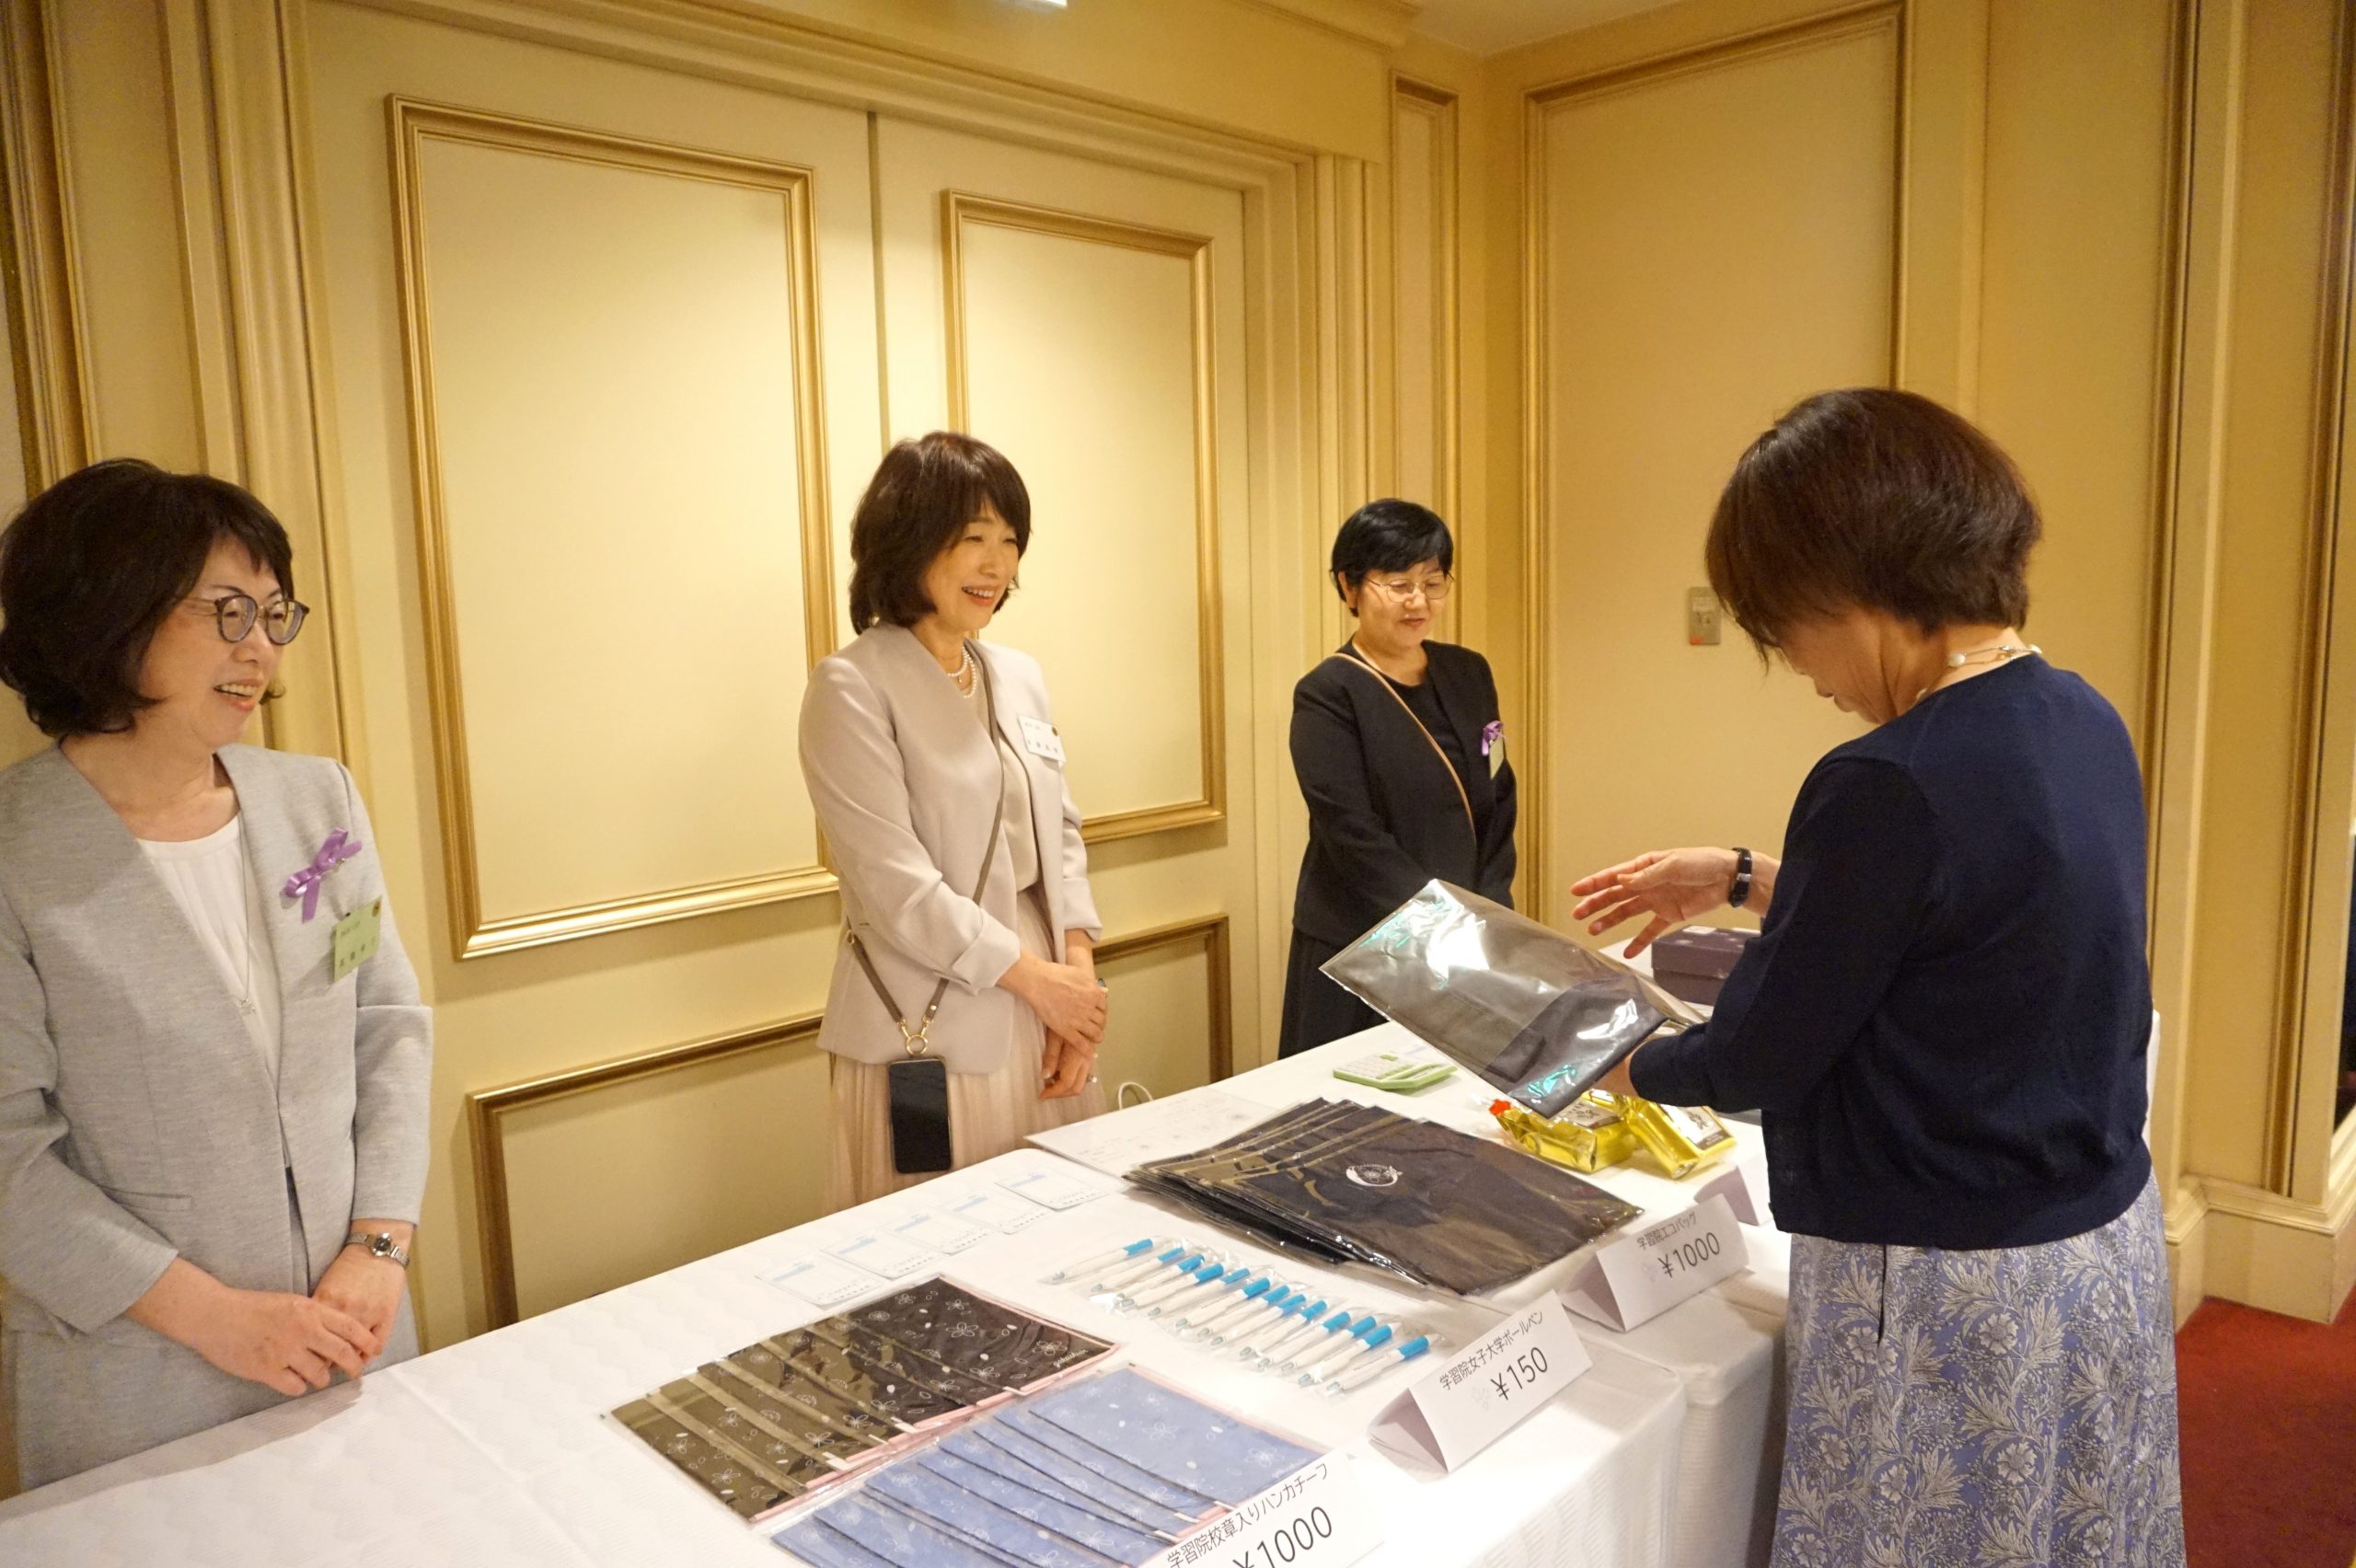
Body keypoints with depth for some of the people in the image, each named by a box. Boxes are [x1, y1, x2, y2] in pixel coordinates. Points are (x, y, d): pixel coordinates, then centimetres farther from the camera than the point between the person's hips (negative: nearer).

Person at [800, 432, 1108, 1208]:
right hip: (931, 1033, -6)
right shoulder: (853, 688, -10)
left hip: (1044, 1023, 6)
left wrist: (1080, 972, -1)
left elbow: (1060, 832, 12)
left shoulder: (1019, 676, 10)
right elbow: (894, 883, -15)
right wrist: (1036, 976, -10)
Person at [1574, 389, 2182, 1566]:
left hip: (1950, 1284, -8)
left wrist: (1611, 1062, 1)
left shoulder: (1893, 785, -27)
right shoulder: (2081, 721, -1)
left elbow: (1760, 1062, -17)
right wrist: (1745, 879, 15)